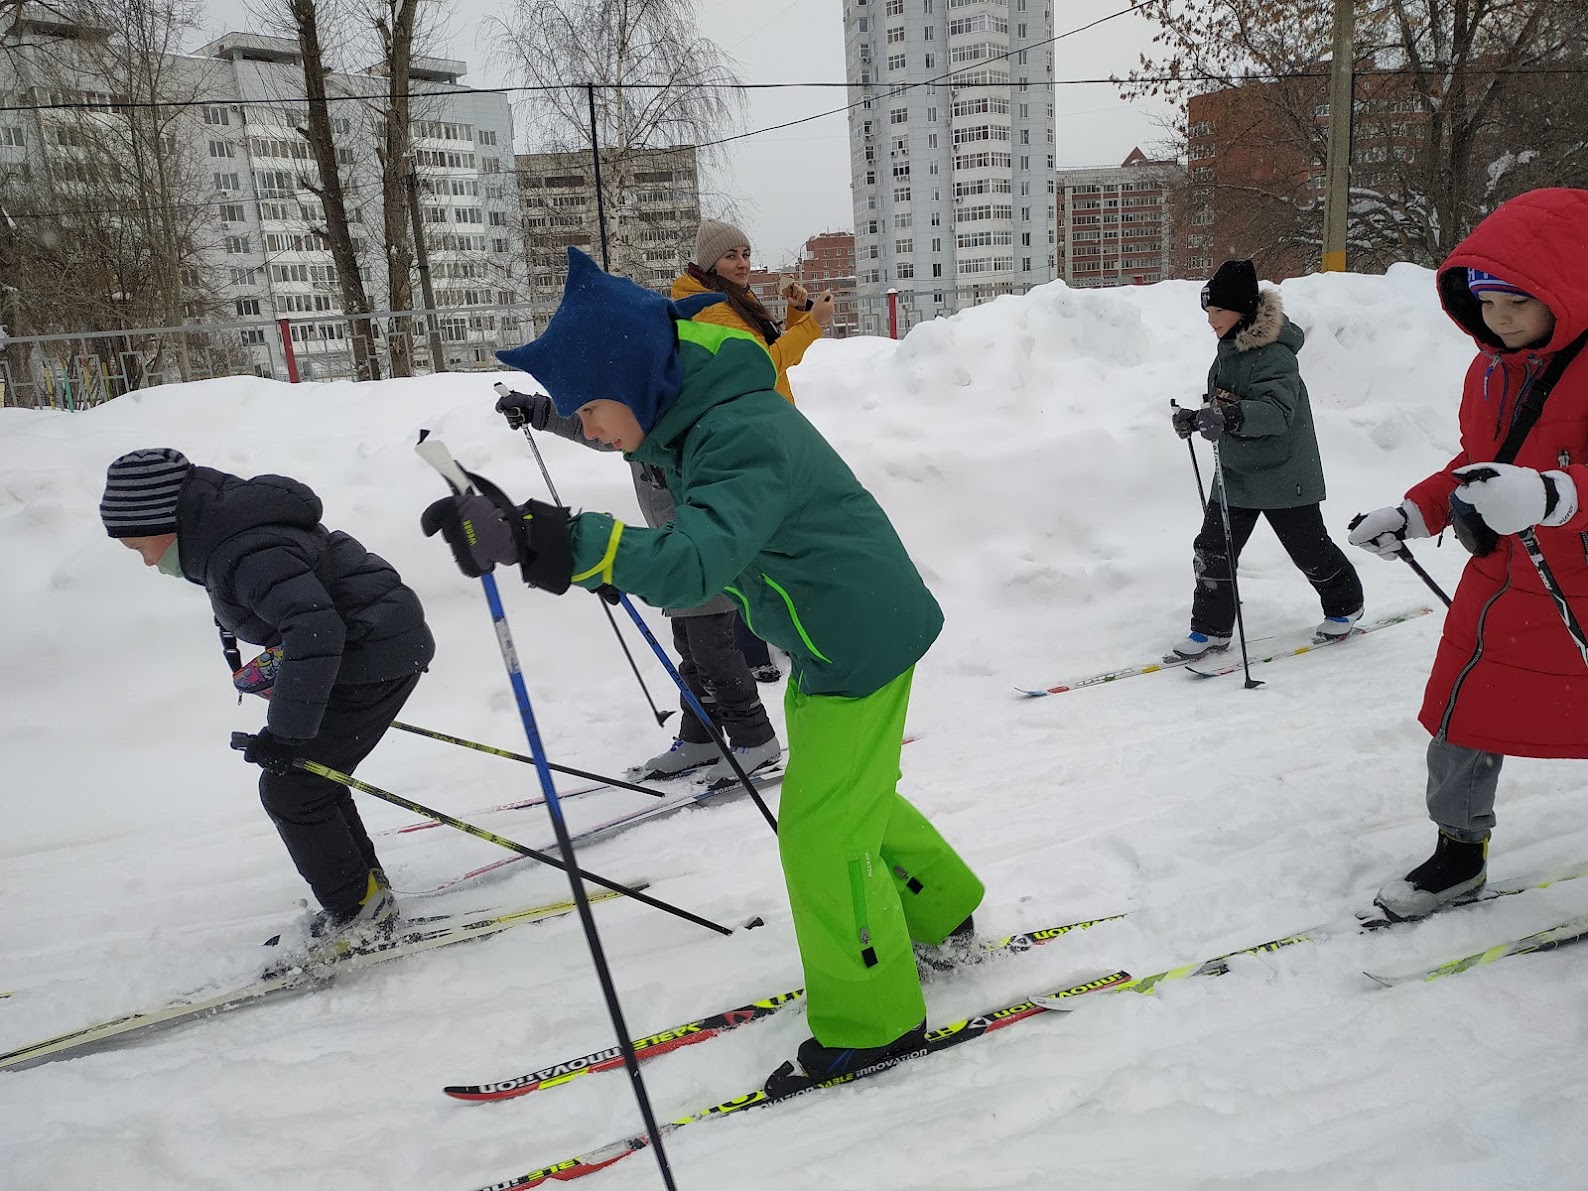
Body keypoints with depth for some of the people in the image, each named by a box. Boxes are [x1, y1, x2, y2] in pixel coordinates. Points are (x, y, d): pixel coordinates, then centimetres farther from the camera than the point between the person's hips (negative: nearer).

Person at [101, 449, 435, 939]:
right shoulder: (227, 529, 8)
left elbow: (316, 631, -35)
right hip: (382, 646, 10)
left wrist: (285, 732, -30)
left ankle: (357, 908, 9)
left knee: (289, 788, -3)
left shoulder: (247, 552, -25)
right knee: (309, 778, 17)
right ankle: (364, 883, 28)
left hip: (374, 656, -10)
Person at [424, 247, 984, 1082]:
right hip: (829, 641, 10)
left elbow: (695, 563, -46)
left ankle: (871, 1019, 16)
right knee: (849, 792, 25)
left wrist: (576, 543, -59)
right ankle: (941, 903, 48)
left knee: (822, 830, -3)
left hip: (861, 643, -10)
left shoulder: (742, 436, -30)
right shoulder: (699, 417, 1)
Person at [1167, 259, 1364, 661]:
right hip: (1235, 470, 8)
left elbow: (1278, 410, -35)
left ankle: (1346, 603, 35)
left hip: (1282, 474, -8)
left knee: (1309, 547, 10)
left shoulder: (1274, 355, -22)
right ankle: (1210, 628, 10)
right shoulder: (1229, 349, 7)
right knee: (1212, 549, 1)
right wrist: (1196, 417, -1)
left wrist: (1229, 416, -50)